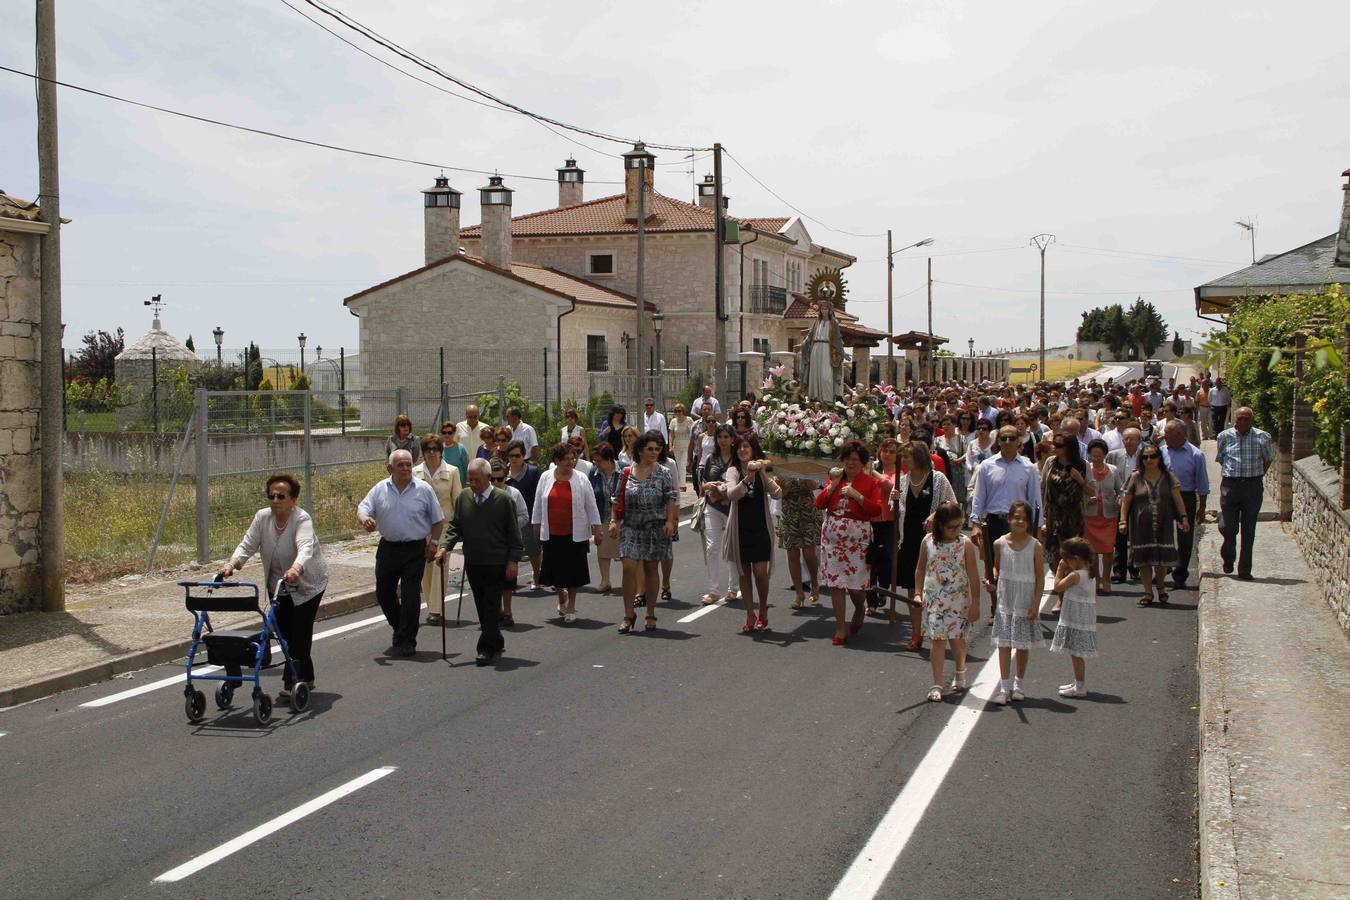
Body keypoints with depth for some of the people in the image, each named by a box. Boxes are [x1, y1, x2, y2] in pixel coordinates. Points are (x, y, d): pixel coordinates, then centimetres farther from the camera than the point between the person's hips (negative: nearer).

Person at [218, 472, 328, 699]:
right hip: (278, 586, 6)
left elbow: (305, 547, -41)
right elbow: (247, 545, -14)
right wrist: (232, 564, -34)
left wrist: (296, 568, -61)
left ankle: (292, 681, -4)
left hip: (307, 585, -5)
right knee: (285, 632, 7)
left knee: (300, 632, -12)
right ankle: (305, 678, 21)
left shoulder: (302, 519, -24)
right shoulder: (262, 517, -8)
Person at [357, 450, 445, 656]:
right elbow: (363, 508, 0)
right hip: (388, 547, 3)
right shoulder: (380, 490, 3)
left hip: (415, 549, -3)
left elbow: (438, 520, 4)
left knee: (410, 596, -6)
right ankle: (399, 628, 35)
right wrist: (364, 518, -24)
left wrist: (433, 542, -3)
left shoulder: (424, 489, -2)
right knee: (383, 592, 12)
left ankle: (406, 641, 1)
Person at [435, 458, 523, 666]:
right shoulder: (463, 497, 6)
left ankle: (487, 649, -4)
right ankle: (496, 644, 24)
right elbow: (454, 526, 9)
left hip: (496, 563, -5)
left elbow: (513, 533, -3)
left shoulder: (504, 499, -6)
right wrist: (444, 546, -7)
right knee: (482, 607, 11)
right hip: (473, 563, 5)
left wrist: (512, 560, -8)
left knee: (491, 606, -5)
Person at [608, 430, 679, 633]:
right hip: (631, 527, 1)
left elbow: (671, 498, -2)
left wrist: (670, 521, -12)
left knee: (651, 569, 6)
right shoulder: (627, 473, 4)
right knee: (629, 567, -10)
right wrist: (614, 521, 3)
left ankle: (650, 615, 17)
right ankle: (628, 615, -2)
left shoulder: (662, 473, 0)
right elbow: (619, 499, 10)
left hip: (655, 527, -1)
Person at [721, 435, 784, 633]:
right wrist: (747, 479, -31)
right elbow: (731, 494, -17)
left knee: (761, 573, -6)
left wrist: (764, 474, -22)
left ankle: (763, 612, 15)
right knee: (744, 573, 6)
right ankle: (750, 615, 16)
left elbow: (778, 495, -12)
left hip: (761, 528, -1)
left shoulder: (764, 471, 1)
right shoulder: (733, 471, 1)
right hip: (740, 529, 1)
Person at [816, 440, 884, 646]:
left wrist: (857, 496, -19)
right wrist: (834, 484, -5)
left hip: (857, 538, -3)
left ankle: (859, 611, 33)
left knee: (856, 582, -1)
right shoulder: (835, 478, 10)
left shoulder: (871, 482, -1)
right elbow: (819, 504, 3)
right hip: (833, 535, 3)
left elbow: (877, 509, -12)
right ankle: (840, 628, 7)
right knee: (835, 582, 0)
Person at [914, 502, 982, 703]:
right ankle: (937, 685, 0)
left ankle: (960, 673, 36)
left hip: (958, 599, 0)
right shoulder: (928, 542, -1)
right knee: (938, 639, -3)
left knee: (957, 638, 7)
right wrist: (918, 593, 4)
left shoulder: (965, 543, -6)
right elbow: (920, 569, 11)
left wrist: (975, 603, -6)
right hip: (934, 599, 1)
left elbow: (973, 575, -5)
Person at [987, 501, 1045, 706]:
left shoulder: (1035, 546, -8)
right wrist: (993, 582, -8)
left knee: (1023, 643, 9)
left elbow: (1040, 578, -5)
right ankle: (1004, 686, 3)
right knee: (1003, 642, -1)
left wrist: (1035, 604, -9)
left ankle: (1018, 684, 24)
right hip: (1005, 600, 1)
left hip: (1026, 602, -1)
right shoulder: (1000, 544, -3)